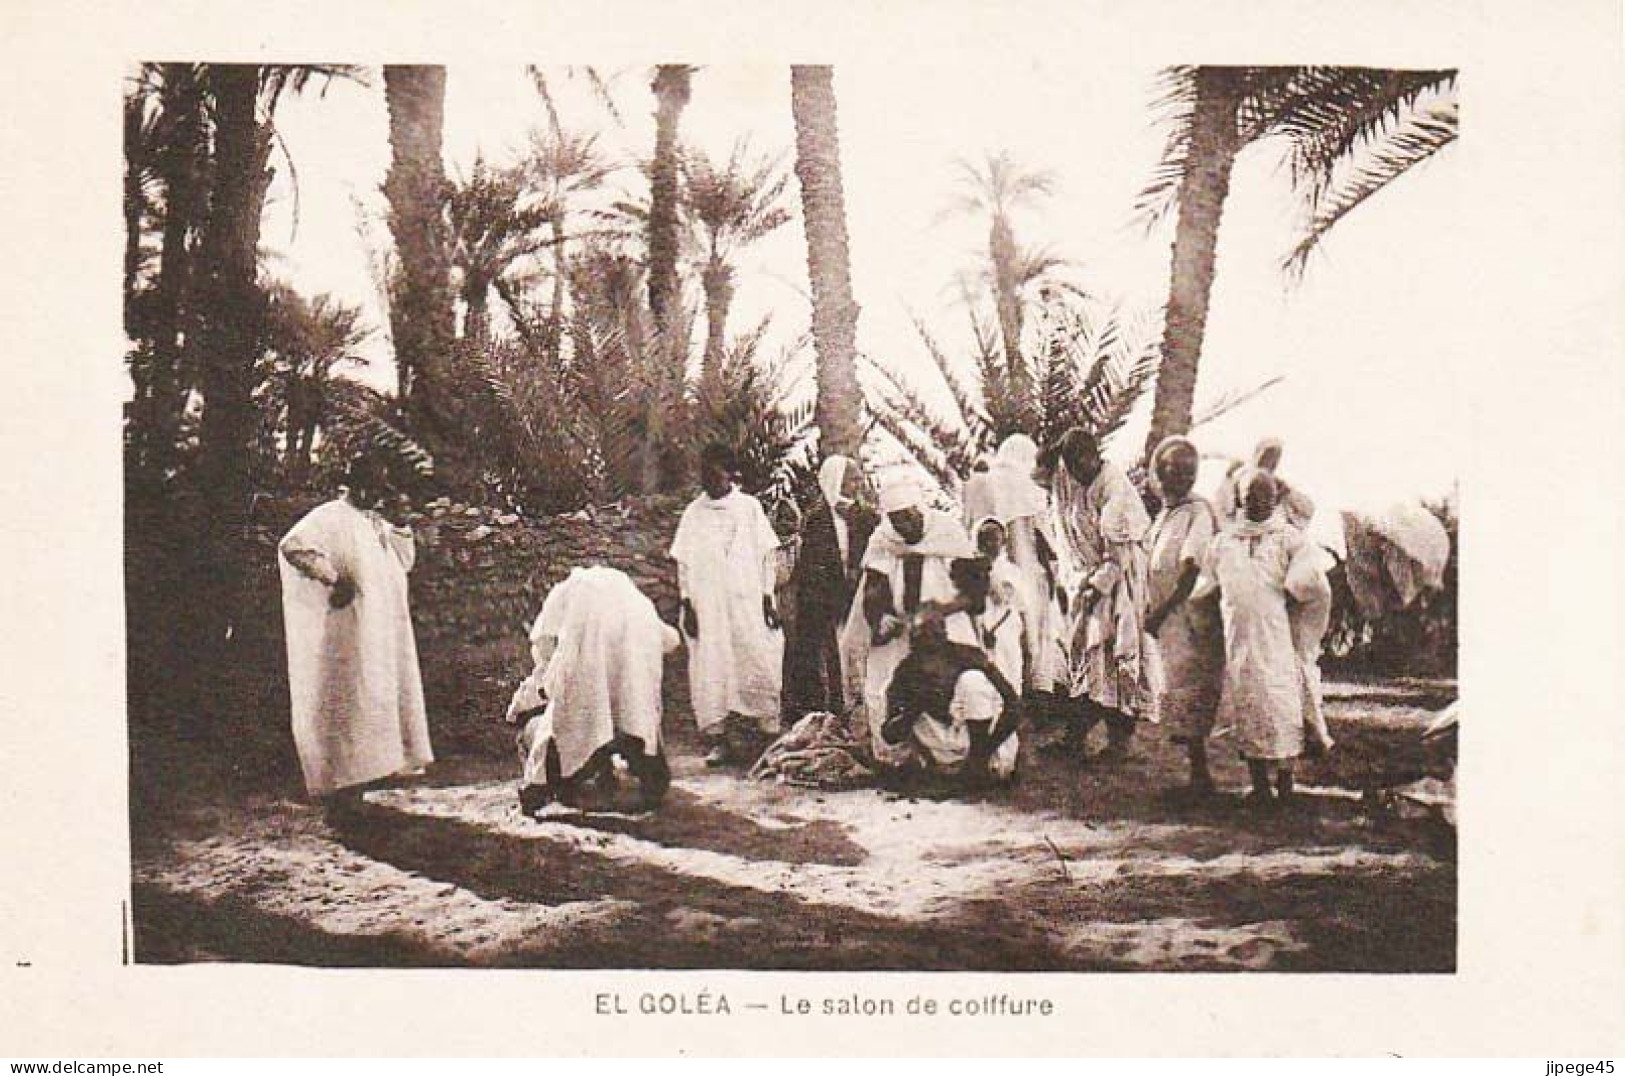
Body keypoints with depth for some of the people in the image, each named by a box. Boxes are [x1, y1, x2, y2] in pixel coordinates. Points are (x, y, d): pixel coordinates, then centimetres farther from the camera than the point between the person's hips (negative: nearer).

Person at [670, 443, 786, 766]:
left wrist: (767, 600, -1)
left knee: (758, 663, -7)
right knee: (711, 669, -3)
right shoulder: (693, 513, 9)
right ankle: (721, 739, 0)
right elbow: (683, 563, 9)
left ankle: (767, 734, 1)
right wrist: (687, 604, -1)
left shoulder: (749, 507, 6)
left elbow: (766, 557, 6)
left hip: (747, 602, -1)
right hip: (706, 605, 1)